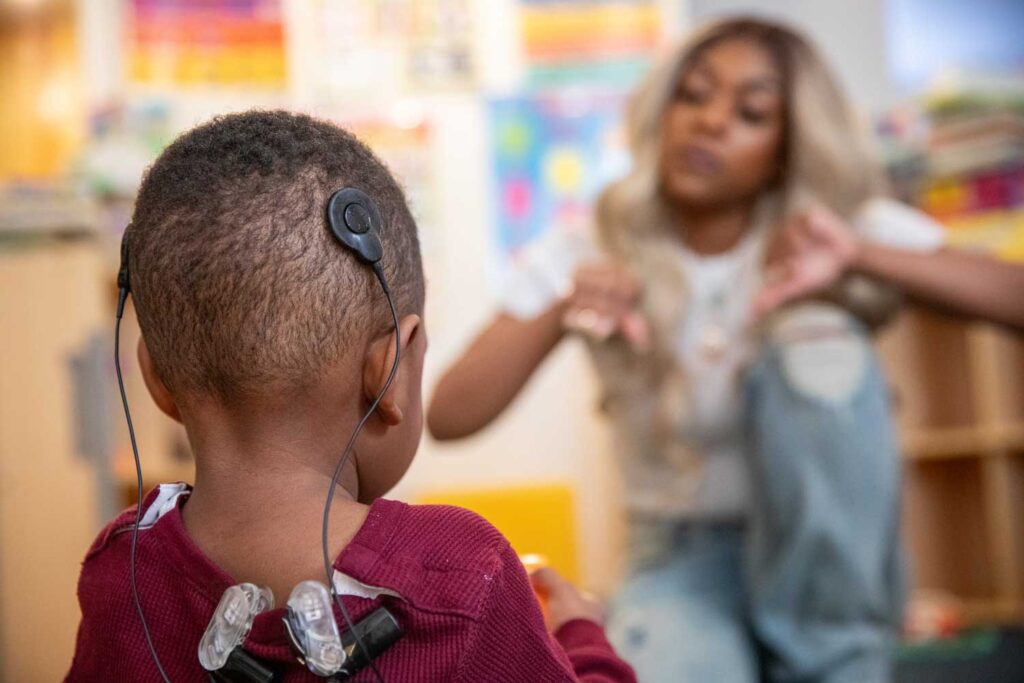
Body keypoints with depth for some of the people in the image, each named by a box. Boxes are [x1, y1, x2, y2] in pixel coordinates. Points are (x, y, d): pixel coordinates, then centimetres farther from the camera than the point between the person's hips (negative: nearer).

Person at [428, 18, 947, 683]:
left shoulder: (846, 230, -6)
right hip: (681, 559, -2)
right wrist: (558, 314, -32)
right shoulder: (587, 257, -7)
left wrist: (865, 260, -31)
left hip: (829, 553, 3)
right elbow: (447, 417, -15)